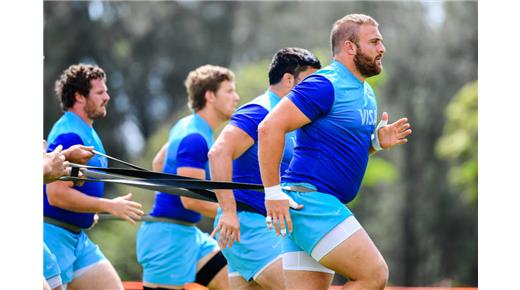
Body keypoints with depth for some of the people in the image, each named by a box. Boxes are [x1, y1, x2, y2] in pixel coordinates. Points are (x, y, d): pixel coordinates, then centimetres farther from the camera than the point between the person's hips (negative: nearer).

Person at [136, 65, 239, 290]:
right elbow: (191, 200, -24)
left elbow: (158, 163, 27)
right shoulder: (195, 139, -19)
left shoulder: (187, 127, 12)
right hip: (168, 236, -10)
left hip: (188, 234, 10)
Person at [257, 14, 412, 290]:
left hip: (325, 205, 10)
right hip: (309, 199, -10)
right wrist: (273, 192, -20)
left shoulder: (366, 92, 18)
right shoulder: (325, 85, -12)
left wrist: (378, 141, 8)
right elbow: (270, 127, -19)